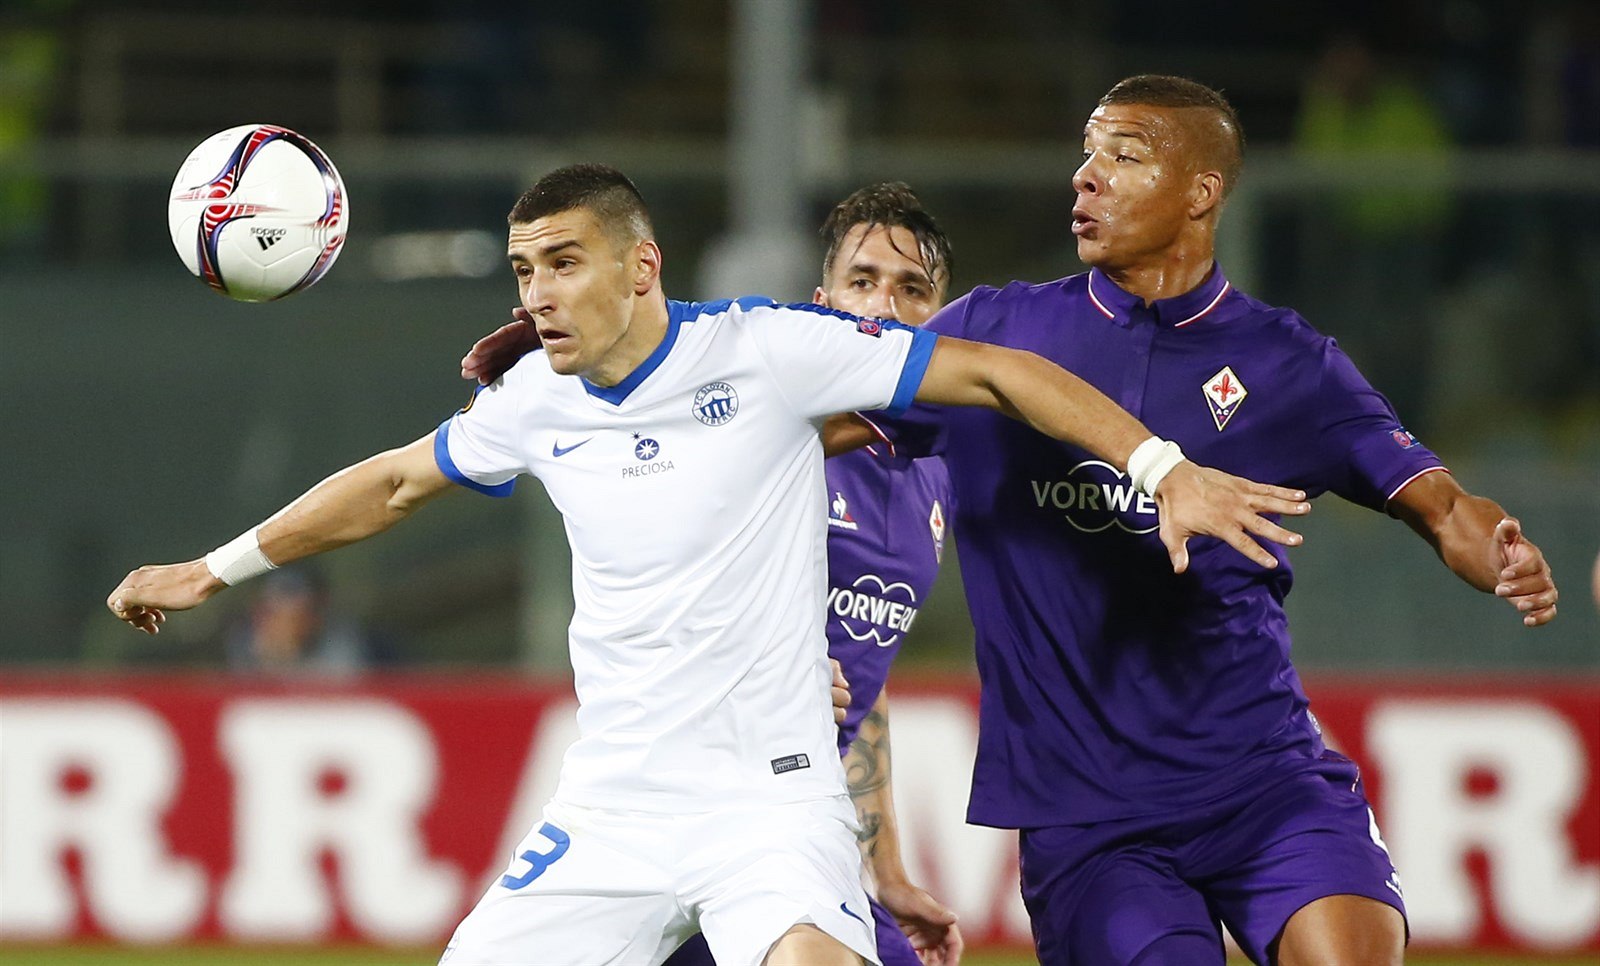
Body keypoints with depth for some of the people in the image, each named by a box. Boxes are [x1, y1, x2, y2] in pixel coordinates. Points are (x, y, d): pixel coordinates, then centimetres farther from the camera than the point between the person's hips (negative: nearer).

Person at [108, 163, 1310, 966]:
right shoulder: (535, 404, 5)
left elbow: (994, 373, -7)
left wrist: (1166, 469, -15)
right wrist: (215, 569, 31)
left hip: (772, 797, -5)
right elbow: (392, 484, 24)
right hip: (609, 813, 5)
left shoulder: (762, 349, -9)